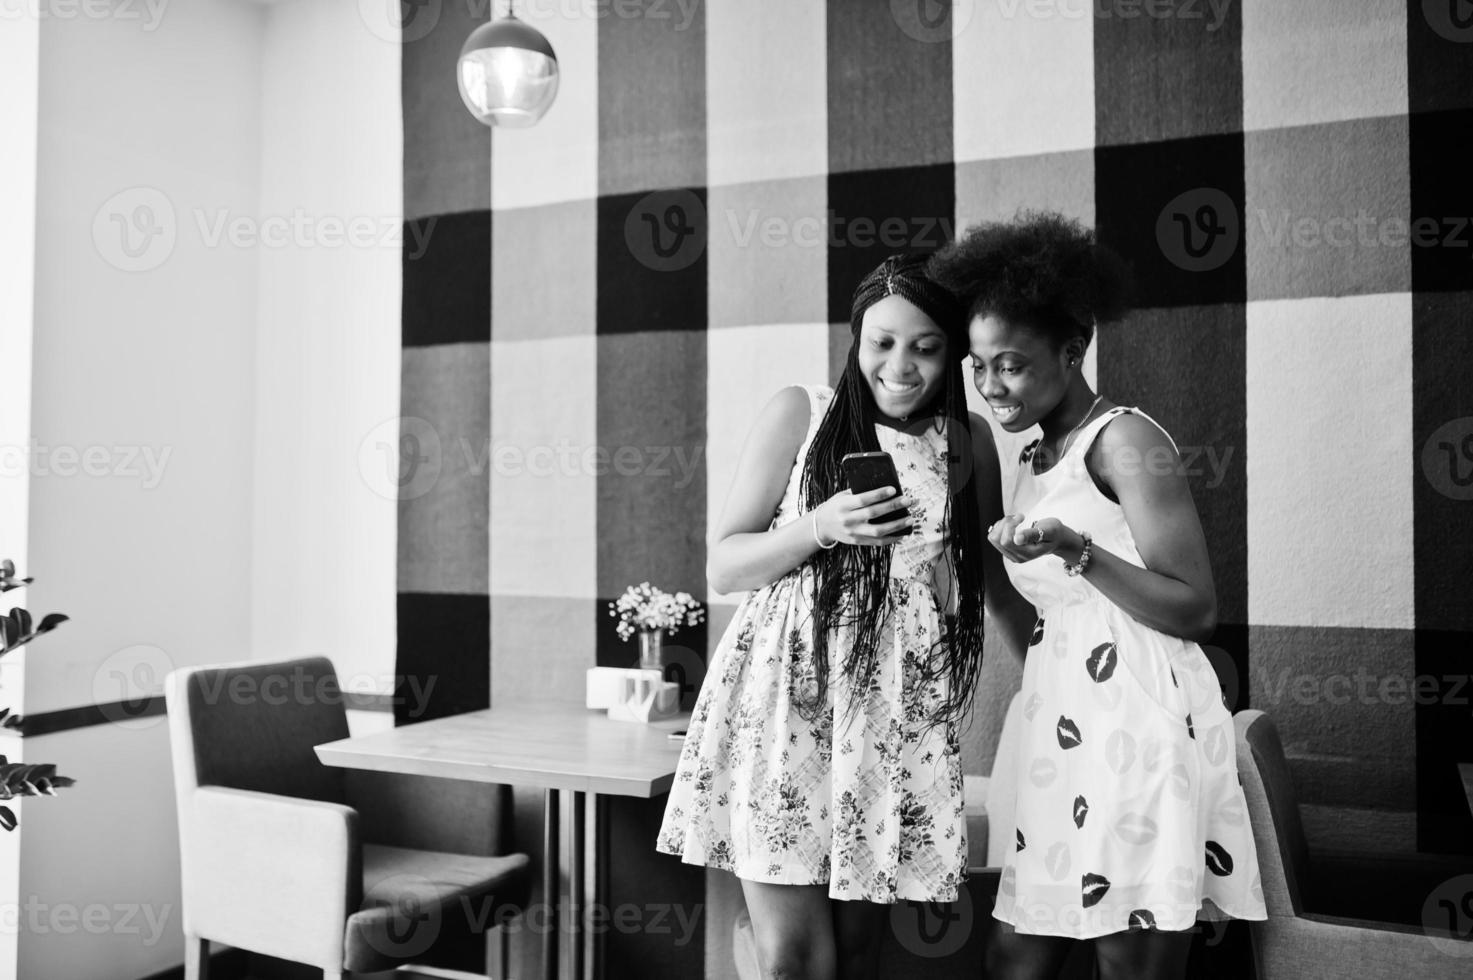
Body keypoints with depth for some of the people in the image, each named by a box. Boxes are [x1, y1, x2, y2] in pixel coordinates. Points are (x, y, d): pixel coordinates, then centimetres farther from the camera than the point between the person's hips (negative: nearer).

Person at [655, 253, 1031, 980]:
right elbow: (723, 566, 0)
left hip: (896, 713, 2)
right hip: (781, 700, -2)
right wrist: (822, 525, -16)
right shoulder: (799, 414, 0)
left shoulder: (969, 441, 7)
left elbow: (995, 571, 19)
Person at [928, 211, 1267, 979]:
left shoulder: (1125, 440, -7)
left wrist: (1073, 551, -21)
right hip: (1059, 731, 8)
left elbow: (1196, 611, -11)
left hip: (1138, 726, -8)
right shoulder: (1035, 460, 16)